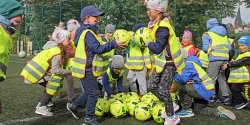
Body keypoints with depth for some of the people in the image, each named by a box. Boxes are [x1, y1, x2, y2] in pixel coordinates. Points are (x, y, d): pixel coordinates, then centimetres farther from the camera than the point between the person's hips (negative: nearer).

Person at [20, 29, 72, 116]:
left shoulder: (56, 48, 9)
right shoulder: (57, 51, -21)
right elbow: (56, 70, -27)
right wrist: (69, 72, -18)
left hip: (35, 70, 9)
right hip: (35, 72, -9)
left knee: (52, 85, 12)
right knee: (53, 86, -8)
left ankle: (41, 104, 21)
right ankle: (41, 107, -6)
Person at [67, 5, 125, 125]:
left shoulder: (85, 31, 14)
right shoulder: (87, 33, -19)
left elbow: (95, 47, 15)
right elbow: (98, 49, -25)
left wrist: (113, 44, 11)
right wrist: (114, 44, -23)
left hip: (85, 68, 10)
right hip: (86, 69, -10)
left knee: (90, 91, 21)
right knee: (93, 93, -2)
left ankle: (74, 106, 31)